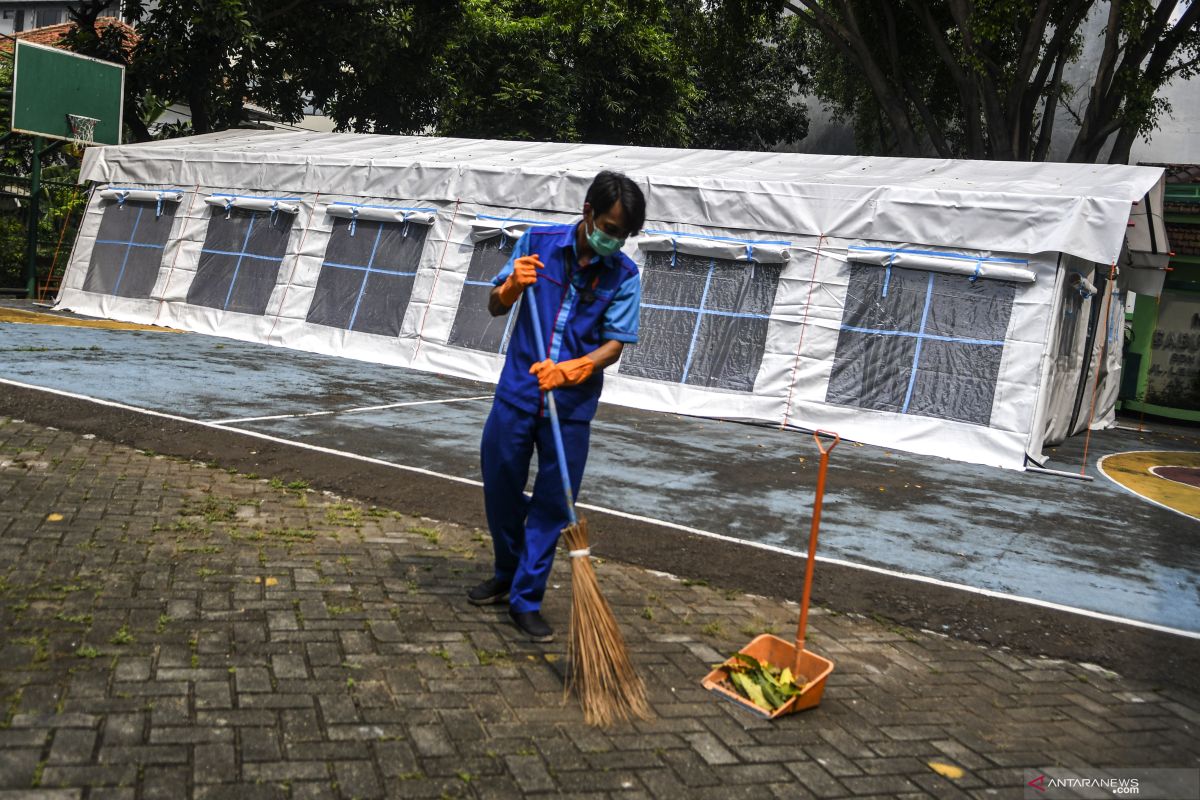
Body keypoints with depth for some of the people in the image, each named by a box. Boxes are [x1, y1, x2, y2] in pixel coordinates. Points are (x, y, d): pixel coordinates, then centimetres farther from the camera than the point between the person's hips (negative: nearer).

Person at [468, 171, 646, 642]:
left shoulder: (624, 275, -4)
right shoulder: (538, 242, -2)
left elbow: (614, 344, -8)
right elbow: (495, 307, 5)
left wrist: (567, 370, -25)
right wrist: (513, 285, -17)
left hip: (572, 408, -1)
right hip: (516, 395, 1)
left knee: (551, 506, 3)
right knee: (500, 492, 13)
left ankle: (526, 600, 17)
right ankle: (506, 576, 37)